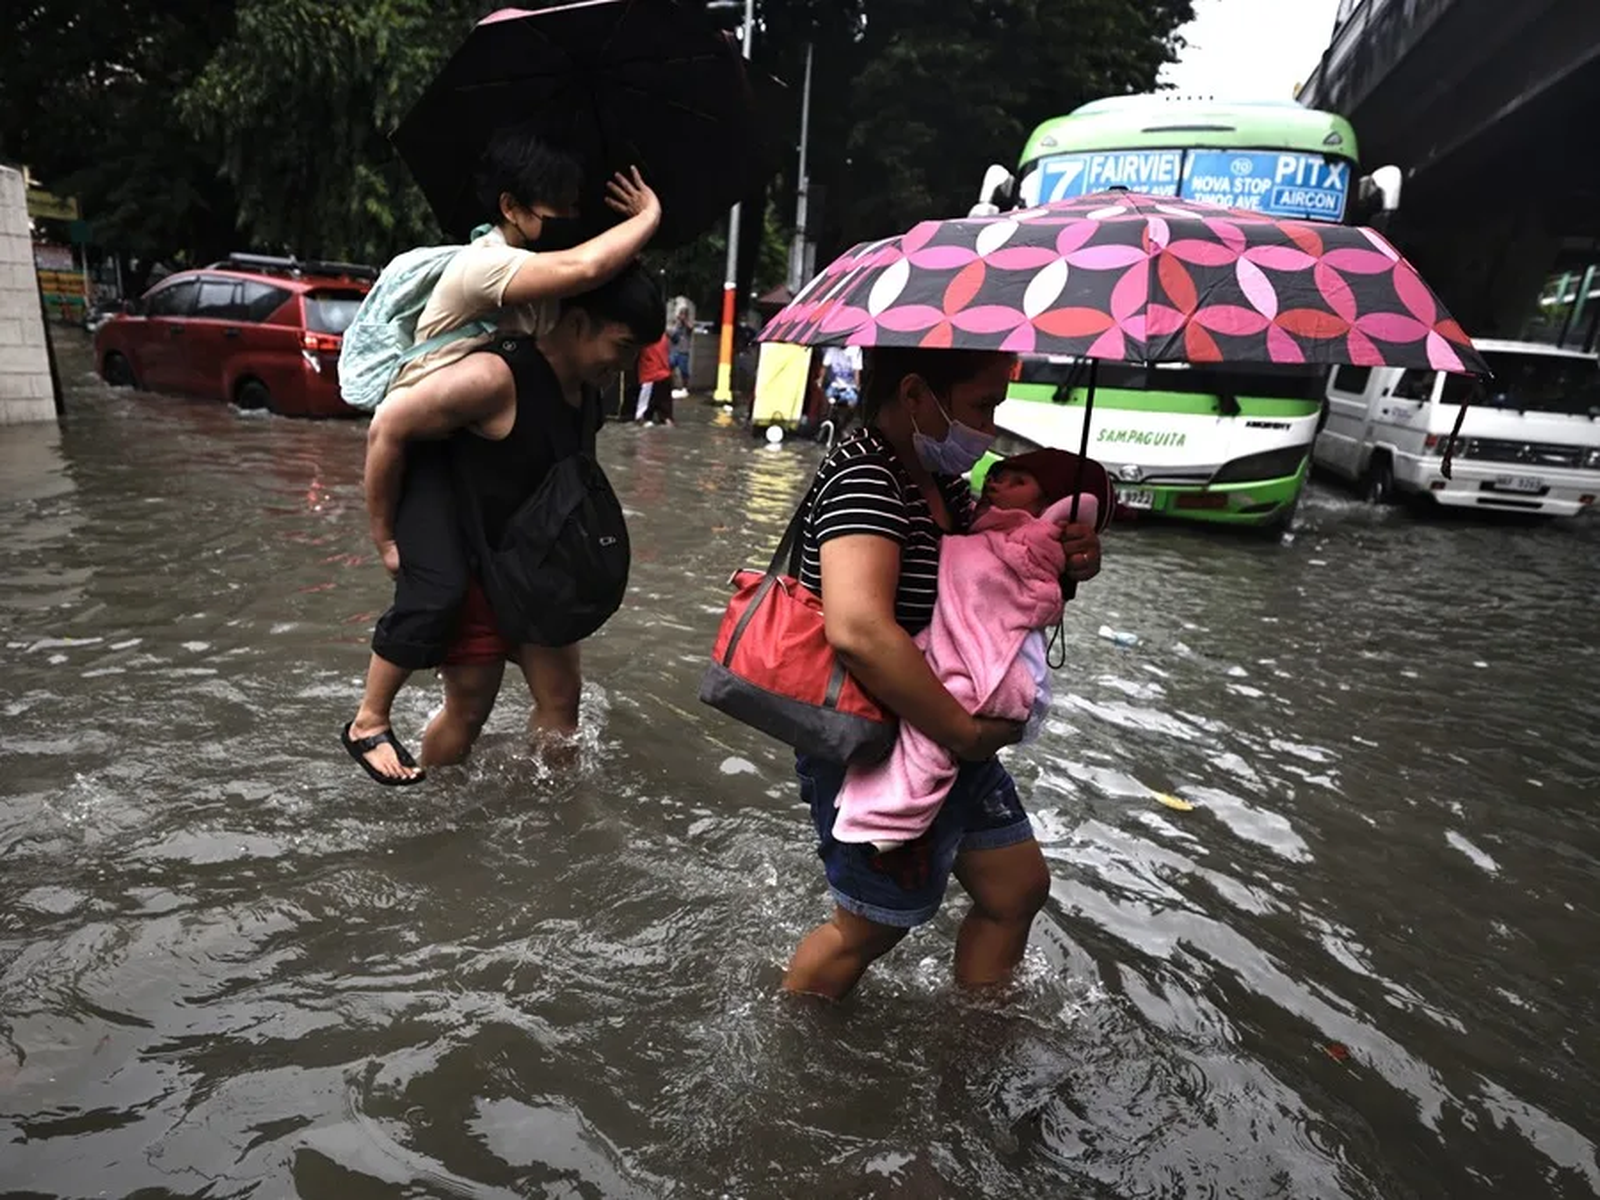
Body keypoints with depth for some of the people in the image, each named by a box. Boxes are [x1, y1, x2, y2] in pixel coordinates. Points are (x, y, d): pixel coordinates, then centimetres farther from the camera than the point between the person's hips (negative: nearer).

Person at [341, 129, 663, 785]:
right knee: (436, 588, -17)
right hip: (423, 443, -9)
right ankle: (368, 723, 4)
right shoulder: (482, 264, -25)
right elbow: (585, 268, -39)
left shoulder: (537, 262, 2)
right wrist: (649, 216, -23)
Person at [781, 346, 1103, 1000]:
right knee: (870, 928, 11)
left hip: (949, 740, 9)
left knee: (1018, 887, 19)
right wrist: (968, 731, -33)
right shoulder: (864, 479, -26)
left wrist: (1063, 563, -6)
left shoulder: (942, 479, 4)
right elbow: (859, 630, -42)